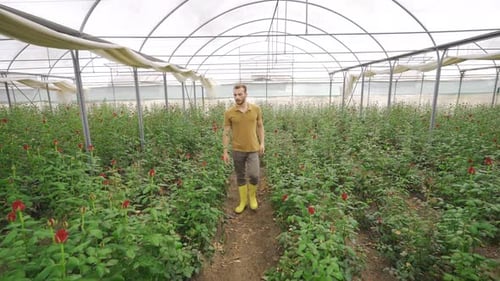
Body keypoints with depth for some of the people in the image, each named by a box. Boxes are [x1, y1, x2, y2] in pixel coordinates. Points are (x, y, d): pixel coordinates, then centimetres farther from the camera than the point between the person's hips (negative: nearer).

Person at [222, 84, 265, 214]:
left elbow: (260, 126, 8)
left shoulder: (256, 109, -3)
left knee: (254, 175, -7)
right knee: (240, 177, 11)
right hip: (237, 150, 0)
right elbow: (226, 132, -2)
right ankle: (243, 201, 28)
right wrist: (225, 151, -3)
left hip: (253, 149, 0)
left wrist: (262, 143, 3)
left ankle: (252, 196, 23)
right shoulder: (229, 112, -7)